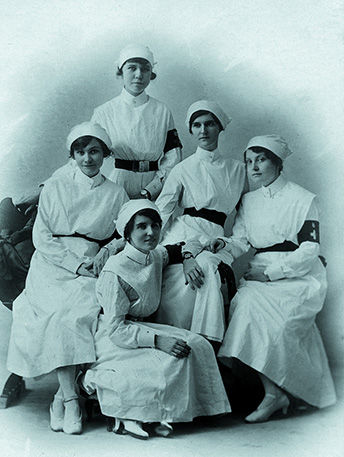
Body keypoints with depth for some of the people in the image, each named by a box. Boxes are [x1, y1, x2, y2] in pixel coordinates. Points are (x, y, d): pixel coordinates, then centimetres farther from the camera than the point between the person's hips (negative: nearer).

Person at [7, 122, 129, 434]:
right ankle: (71, 399, -25)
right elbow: (41, 236, 6)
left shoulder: (117, 194, 15)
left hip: (91, 270, 0)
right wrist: (75, 264, -7)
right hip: (52, 266, 0)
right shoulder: (54, 188, 15)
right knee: (58, 315, -30)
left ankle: (62, 397, -20)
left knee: (78, 314, -30)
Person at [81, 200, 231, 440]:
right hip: (113, 339, -8)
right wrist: (157, 340, -31)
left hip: (142, 329, 8)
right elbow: (115, 329, -23)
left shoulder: (155, 256, 3)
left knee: (197, 345, -13)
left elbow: (174, 250, 30)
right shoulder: (114, 272, -20)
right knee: (170, 362, -28)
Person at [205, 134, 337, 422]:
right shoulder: (249, 201, 17)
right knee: (245, 301, -27)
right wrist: (226, 244, -14)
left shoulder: (303, 199, 1)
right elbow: (242, 240, 10)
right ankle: (275, 392, -22)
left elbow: (310, 250, -7)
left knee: (253, 305, -29)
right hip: (261, 275, 5)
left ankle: (274, 394, -17)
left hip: (299, 276, -5)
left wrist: (270, 272, -15)